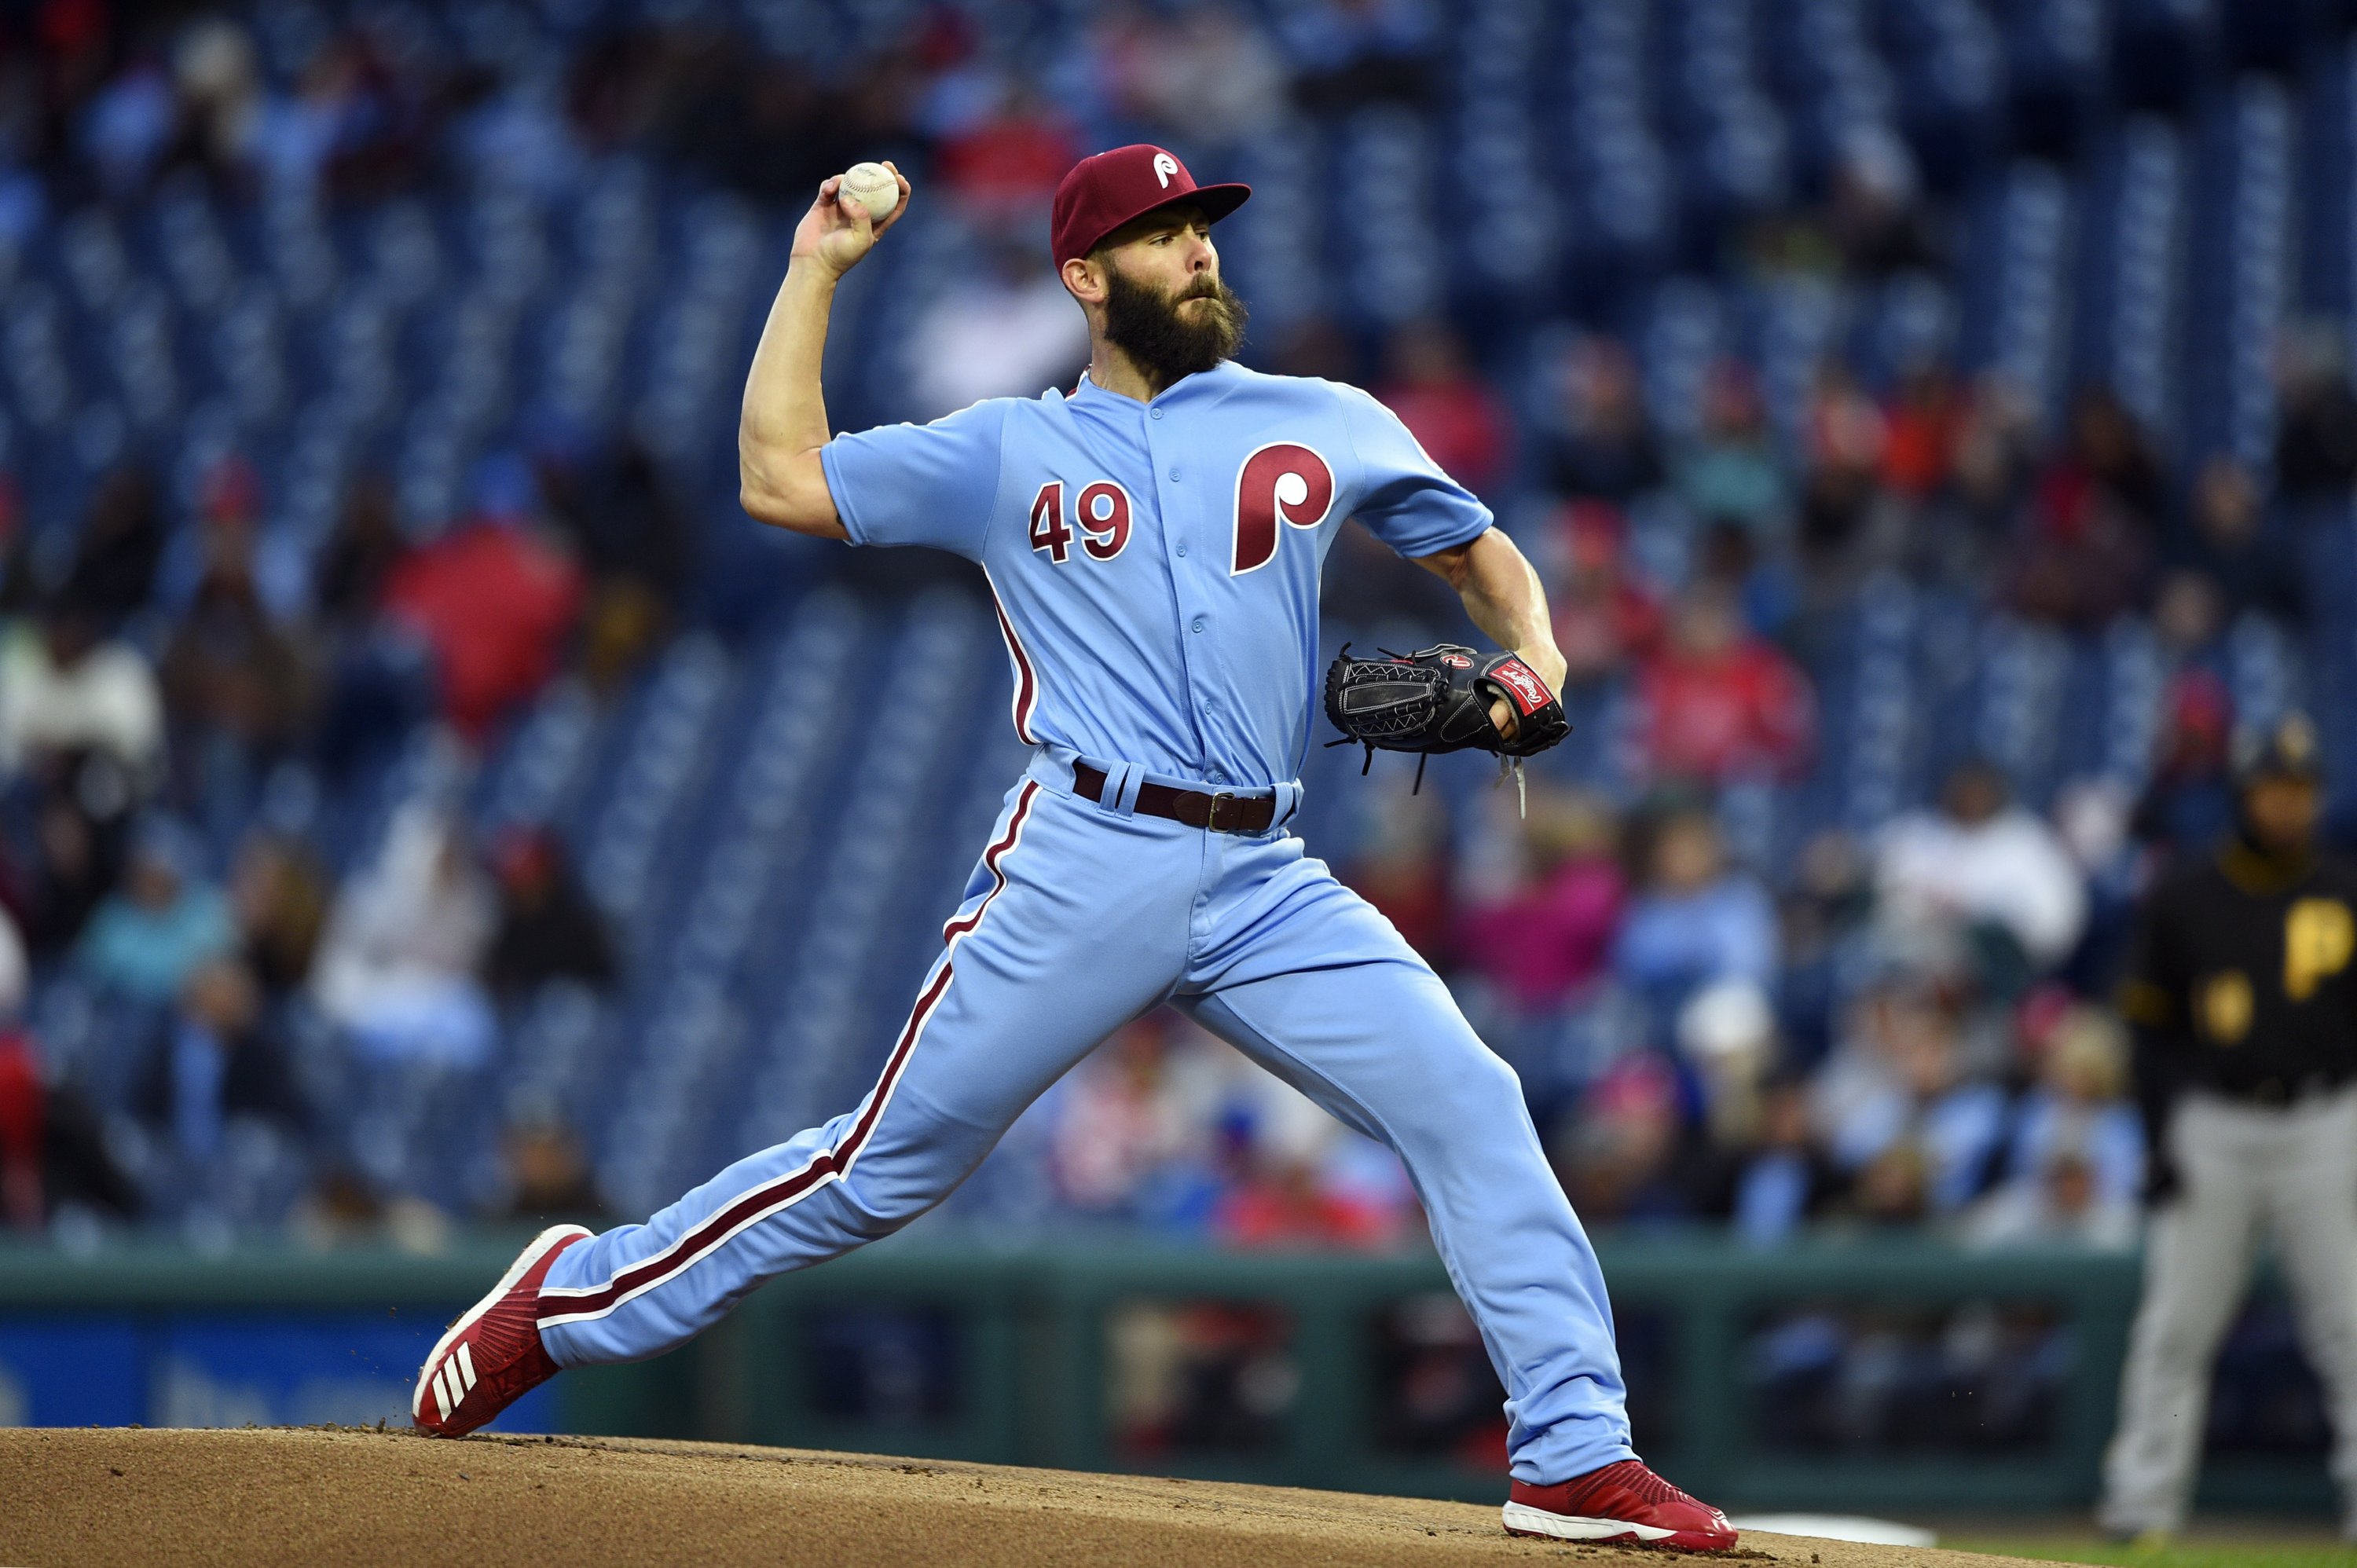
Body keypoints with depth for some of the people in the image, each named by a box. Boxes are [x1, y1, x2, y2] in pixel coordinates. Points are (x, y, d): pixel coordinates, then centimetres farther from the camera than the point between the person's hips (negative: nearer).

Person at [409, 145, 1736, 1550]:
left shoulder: (1329, 427, 15)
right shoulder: (1010, 454, 11)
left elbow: (1480, 551, 24)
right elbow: (780, 476, 6)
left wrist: (1533, 652, 3)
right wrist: (818, 269, 10)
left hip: (1266, 887, 2)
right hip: (1086, 872, -2)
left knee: (1471, 1109, -12)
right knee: (891, 1163, -1)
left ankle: (1579, 1459, -9)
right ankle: (578, 1299, 14)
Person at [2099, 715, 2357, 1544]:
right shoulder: (2182, 900, 4)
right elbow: (2152, 1028, 6)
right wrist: (2158, 1140, -3)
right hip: (2212, 1127, 0)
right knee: (2177, 1326, 1)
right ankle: (2144, 1498, 7)